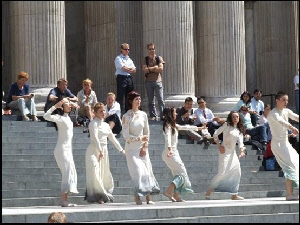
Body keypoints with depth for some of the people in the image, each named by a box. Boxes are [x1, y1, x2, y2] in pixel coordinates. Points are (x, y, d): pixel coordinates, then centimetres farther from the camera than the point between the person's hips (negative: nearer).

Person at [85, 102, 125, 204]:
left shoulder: (106, 125, 17)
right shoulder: (94, 123, -7)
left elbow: (112, 138, 24)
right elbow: (95, 138, -19)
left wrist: (121, 150, 25)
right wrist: (100, 151, -29)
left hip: (104, 151, 8)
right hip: (94, 150, -8)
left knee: (104, 174, 8)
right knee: (95, 173, -14)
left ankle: (105, 194, 13)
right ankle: (96, 196, -14)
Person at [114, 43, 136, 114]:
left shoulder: (129, 59, 21)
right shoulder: (118, 58, -1)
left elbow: (134, 70, 11)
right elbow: (123, 68, -15)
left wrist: (127, 69, -7)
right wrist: (131, 68, 1)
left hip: (129, 78, 7)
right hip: (121, 78, -7)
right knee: (121, 97, -8)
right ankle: (121, 113, -9)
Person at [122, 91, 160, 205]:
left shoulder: (143, 115, 7)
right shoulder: (126, 116, -7)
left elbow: (147, 132, 12)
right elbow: (125, 135, -11)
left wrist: (145, 146, 1)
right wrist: (140, 138, -16)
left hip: (142, 148, 4)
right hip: (131, 148, -4)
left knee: (147, 171, 0)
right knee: (138, 171, -15)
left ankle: (148, 198, 5)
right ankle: (137, 196, -8)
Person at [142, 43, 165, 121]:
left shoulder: (159, 58, 7)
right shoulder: (145, 59, 9)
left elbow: (161, 69, -6)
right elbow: (145, 70, -6)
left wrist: (150, 69, -6)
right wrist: (155, 68, -7)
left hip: (158, 81, -2)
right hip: (148, 81, 2)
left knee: (160, 100, -9)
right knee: (150, 101, 3)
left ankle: (162, 116, -10)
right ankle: (153, 116, 7)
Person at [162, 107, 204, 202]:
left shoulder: (173, 125, 16)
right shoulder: (168, 126, -13)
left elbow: (184, 127, 30)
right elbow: (168, 137, -30)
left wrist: (197, 128, 40)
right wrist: (169, 149, -46)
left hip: (174, 152, 10)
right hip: (170, 153, -10)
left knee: (177, 174, 10)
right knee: (182, 173, -11)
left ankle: (176, 196, 8)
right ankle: (168, 191, -21)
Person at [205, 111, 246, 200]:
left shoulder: (239, 130, 13)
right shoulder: (227, 125, -1)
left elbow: (240, 142, 1)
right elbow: (215, 134, -3)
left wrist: (241, 150, -18)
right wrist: (219, 146, -11)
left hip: (233, 153, 7)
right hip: (224, 151, -7)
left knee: (237, 172, 5)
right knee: (222, 172, -16)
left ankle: (234, 195, 13)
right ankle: (209, 192, -9)